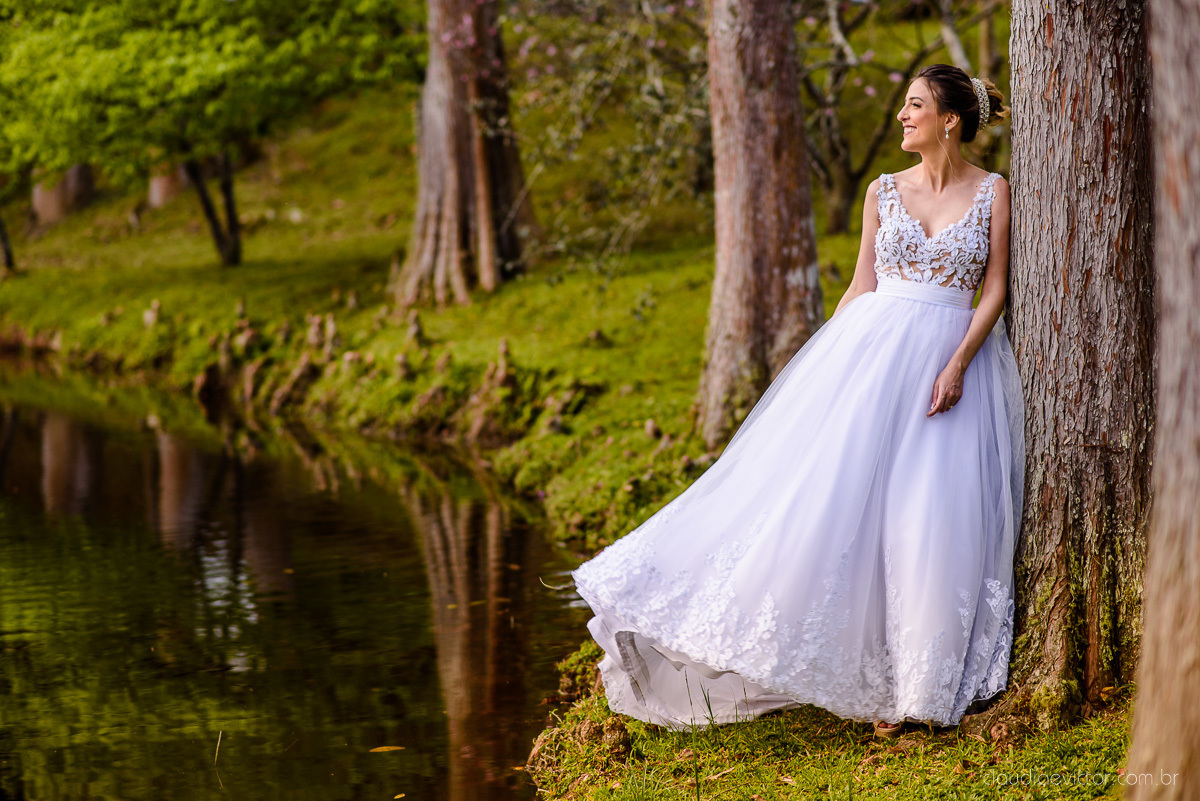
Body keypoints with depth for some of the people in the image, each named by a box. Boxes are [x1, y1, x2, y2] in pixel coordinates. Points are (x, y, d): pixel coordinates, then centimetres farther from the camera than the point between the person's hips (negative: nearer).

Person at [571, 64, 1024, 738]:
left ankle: (918, 686, 0)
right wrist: (825, 364, 7)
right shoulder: (884, 192, 10)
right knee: (835, 489, -8)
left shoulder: (993, 192, 3)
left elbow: (996, 290, -1)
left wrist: (959, 364, -14)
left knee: (938, 520, -9)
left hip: (959, 353, -2)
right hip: (875, 352, 2)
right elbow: (862, 286, 13)